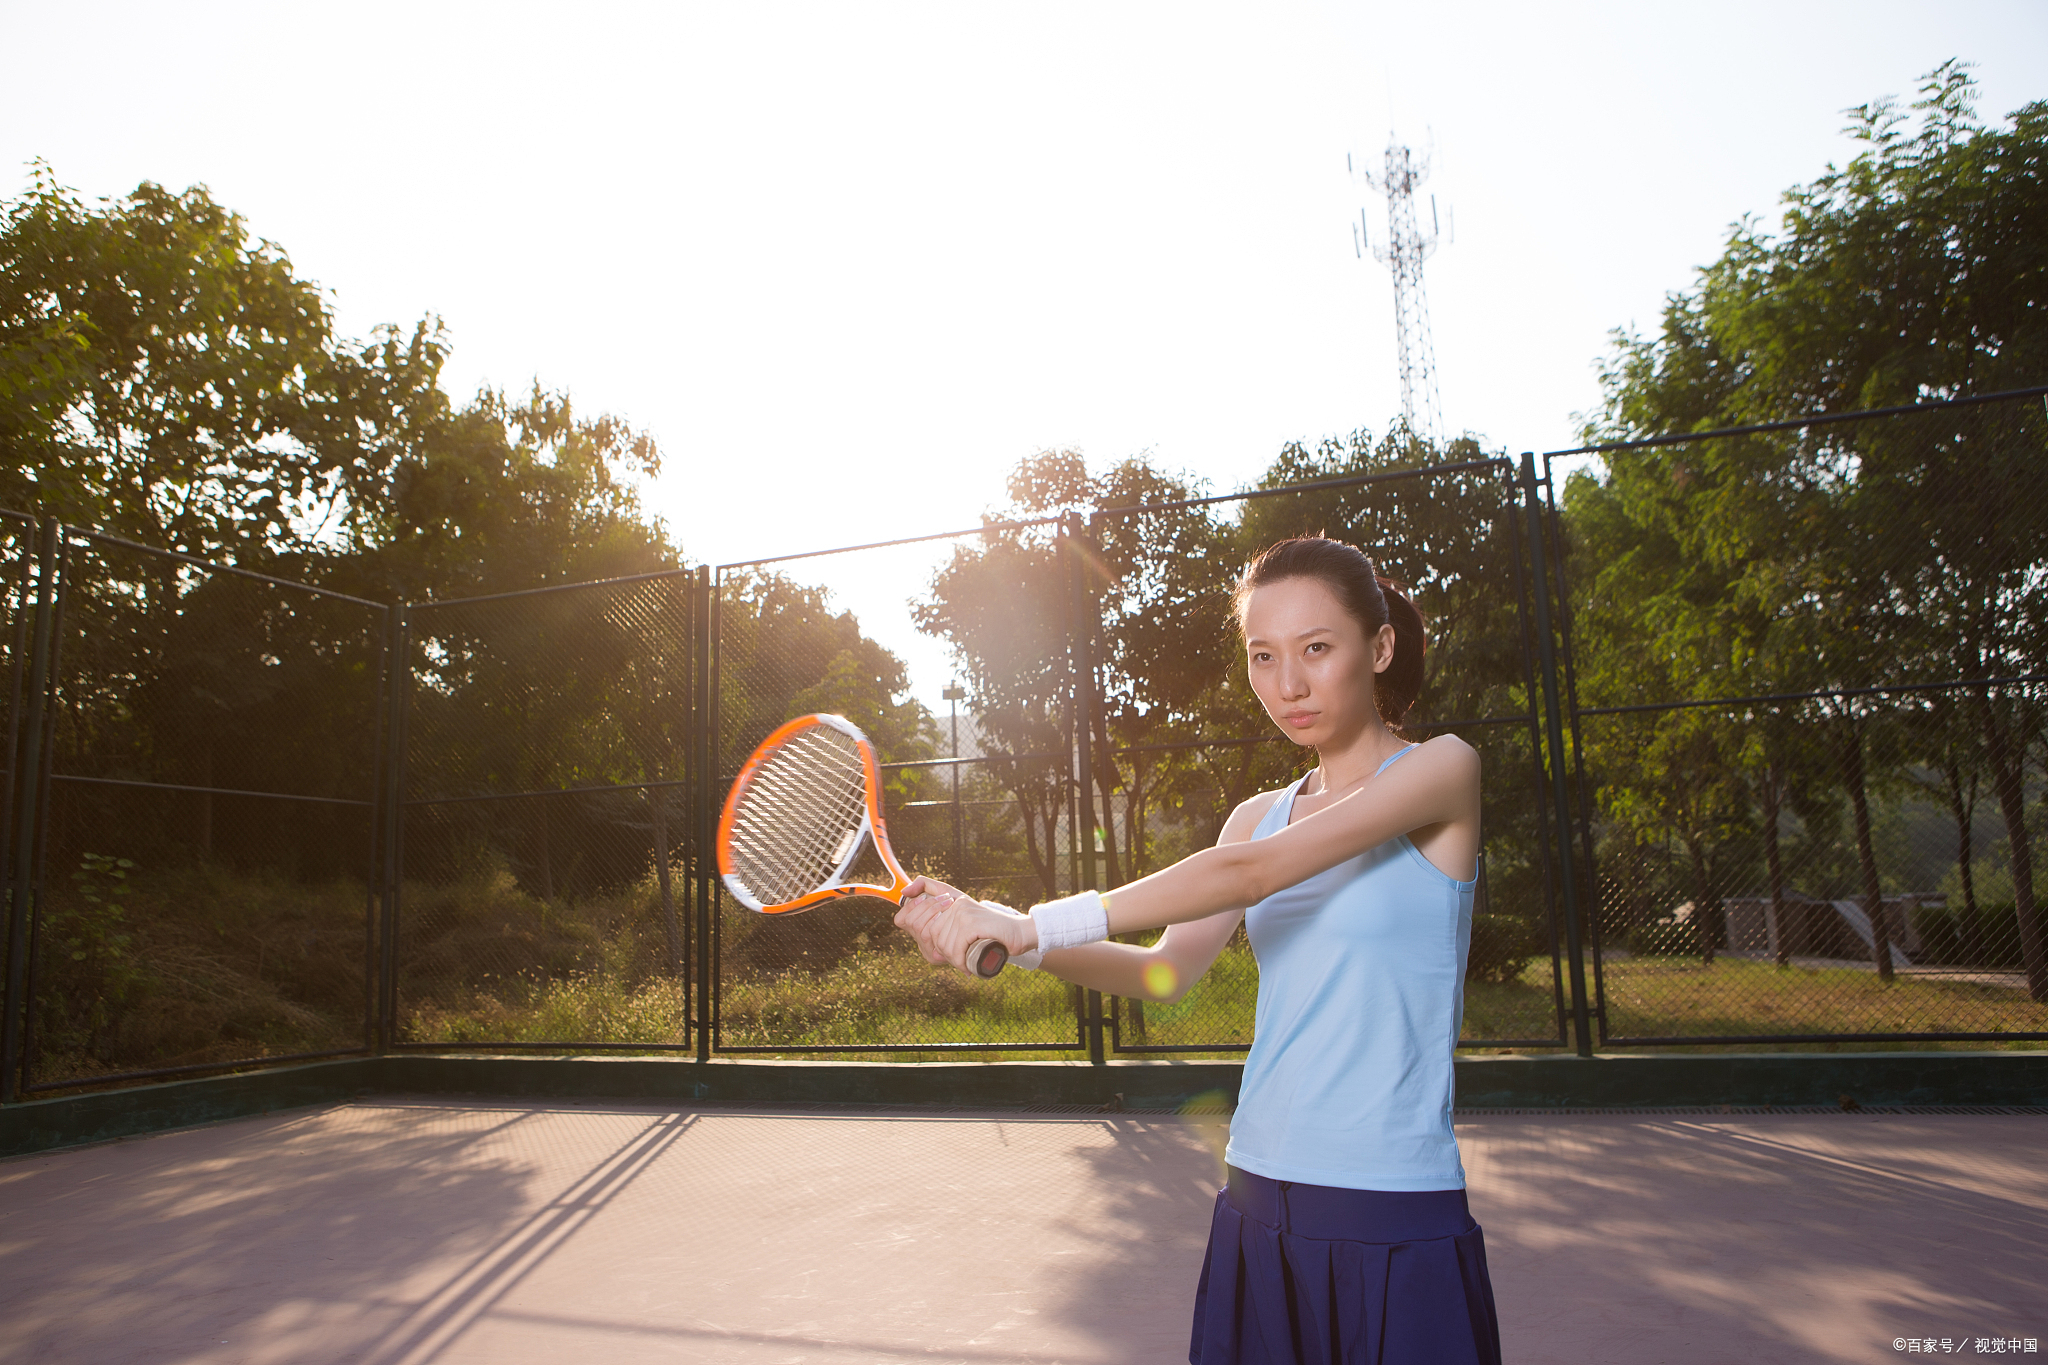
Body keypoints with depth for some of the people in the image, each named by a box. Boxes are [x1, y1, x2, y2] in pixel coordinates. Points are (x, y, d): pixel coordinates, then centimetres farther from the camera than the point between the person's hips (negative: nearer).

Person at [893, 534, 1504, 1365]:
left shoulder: (1443, 769, -9)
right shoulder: (1261, 818, 10)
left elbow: (1249, 873, -20)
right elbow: (1169, 971, 4)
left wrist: (1038, 923, -22)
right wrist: (1018, 942, -10)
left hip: (1394, 1220, -5)